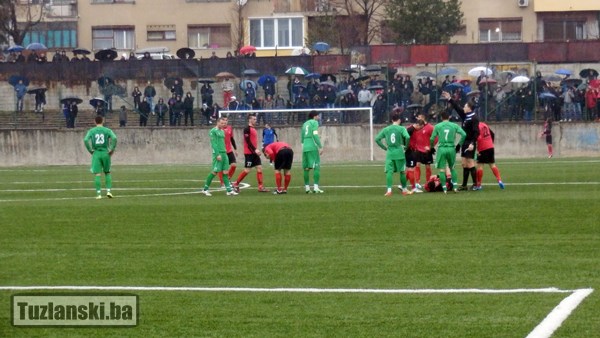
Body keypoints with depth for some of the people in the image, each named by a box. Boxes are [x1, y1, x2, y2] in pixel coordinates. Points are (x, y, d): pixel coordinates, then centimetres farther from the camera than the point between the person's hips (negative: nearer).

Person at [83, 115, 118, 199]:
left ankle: (98, 193, -7)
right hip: (105, 153, 0)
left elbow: (86, 140, -11)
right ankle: (108, 191, 4)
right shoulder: (107, 130, 3)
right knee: (107, 173, 16)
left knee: (97, 174, -1)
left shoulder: (91, 131, 4)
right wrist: (112, 149, -5)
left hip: (96, 154, 0)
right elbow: (114, 138, -14)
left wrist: (91, 150, -3)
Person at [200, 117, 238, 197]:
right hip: (218, 153, -8)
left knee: (225, 172, 3)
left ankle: (229, 190, 0)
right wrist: (217, 154, -19)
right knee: (215, 172, -5)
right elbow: (213, 143, -13)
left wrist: (225, 152, 16)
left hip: (224, 153, 8)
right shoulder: (213, 131, -7)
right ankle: (205, 189, 5)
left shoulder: (222, 131, 18)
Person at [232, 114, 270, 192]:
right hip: (249, 153, -9)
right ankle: (236, 184, 8)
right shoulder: (247, 129, -12)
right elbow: (248, 141, -19)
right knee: (247, 170, -5)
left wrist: (257, 150, 11)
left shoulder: (253, 129, 16)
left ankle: (260, 187, 1)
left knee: (259, 168, 1)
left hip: (254, 153, 9)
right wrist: (255, 150, -23)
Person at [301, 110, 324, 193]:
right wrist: (320, 147, -13)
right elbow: (315, 135, -12)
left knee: (306, 168, 9)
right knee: (316, 167, -8)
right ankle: (316, 187, -16)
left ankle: (307, 187, 9)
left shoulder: (305, 124, 20)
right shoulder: (314, 122, -1)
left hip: (305, 148, 7)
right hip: (313, 147, -7)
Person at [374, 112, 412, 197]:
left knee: (389, 171, -2)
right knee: (402, 171, 11)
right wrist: (406, 146, -4)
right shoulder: (401, 128, -4)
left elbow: (377, 139, 4)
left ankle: (389, 190, -16)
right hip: (399, 153, -2)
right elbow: (407, 137, -20)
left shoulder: (386, 129, 6)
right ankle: (404, 190, 21)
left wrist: (384, 147, 9)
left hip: (389, 153, 2)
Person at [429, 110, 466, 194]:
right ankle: (455, 187, 10)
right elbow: (464, 134, -3)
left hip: (441, 149, -2)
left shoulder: (437, 126, 1)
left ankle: (444, 189, 1)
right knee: (452, 168, 18)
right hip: (451, 148, 2)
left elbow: (432, 139, 1)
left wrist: (431, 147, 18)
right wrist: (459, 145, 8)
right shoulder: (454, 126, 4)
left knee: (442, 170, 4)